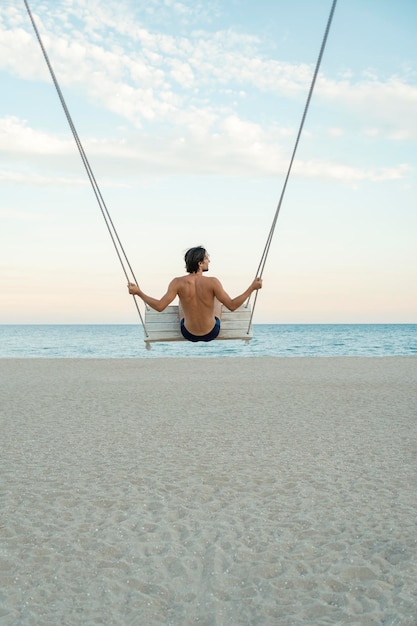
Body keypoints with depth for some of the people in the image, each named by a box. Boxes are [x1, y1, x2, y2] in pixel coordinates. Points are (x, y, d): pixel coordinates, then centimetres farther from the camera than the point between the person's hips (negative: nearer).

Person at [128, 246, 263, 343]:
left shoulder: (178, 283, -20)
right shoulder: (212, 282, -24)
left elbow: (159, 306, -20)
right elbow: (232, 306, -22)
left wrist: (138, 292, -9)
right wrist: (252, 287, -15)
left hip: (188, 334, 1)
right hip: (211, 333, -1)